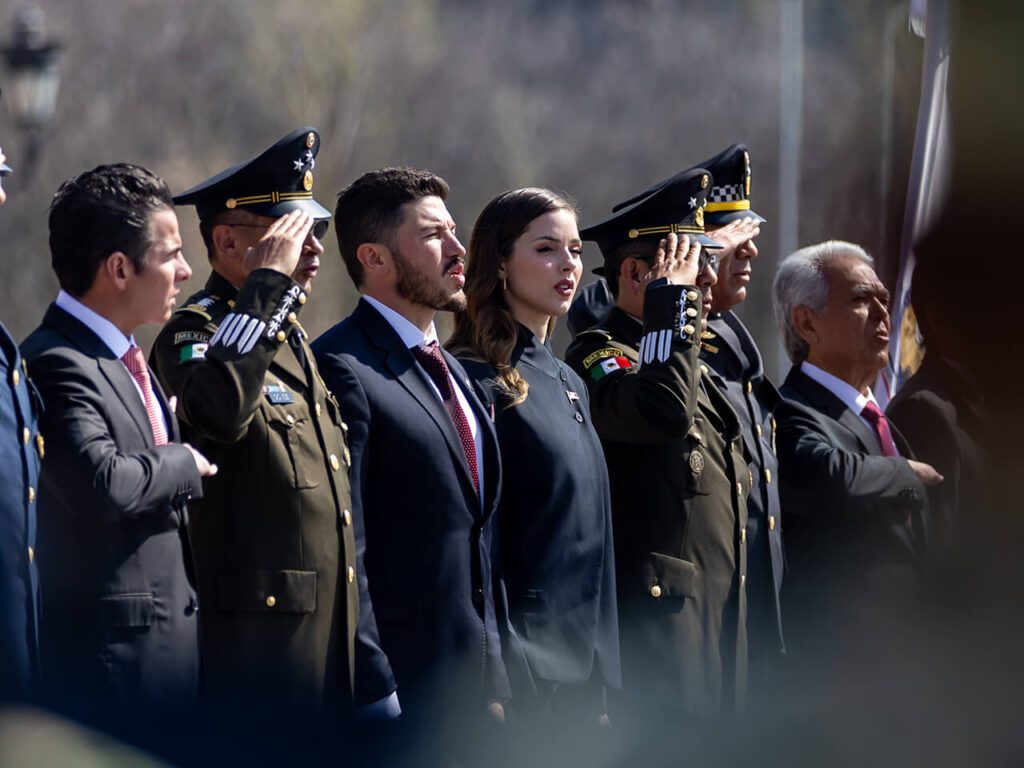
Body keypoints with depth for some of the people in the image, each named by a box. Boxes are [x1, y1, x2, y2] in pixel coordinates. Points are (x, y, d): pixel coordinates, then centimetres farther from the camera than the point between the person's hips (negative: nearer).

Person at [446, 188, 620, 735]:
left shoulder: (566, 382, 15)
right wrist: (495, 681, -20)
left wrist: (601, 671, 14)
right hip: (523, 665, -8)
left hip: (581, 664, 8)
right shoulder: (479, 380, -10)